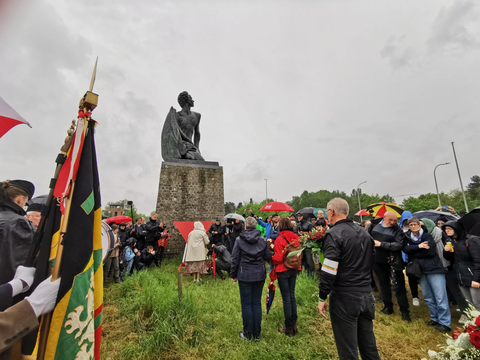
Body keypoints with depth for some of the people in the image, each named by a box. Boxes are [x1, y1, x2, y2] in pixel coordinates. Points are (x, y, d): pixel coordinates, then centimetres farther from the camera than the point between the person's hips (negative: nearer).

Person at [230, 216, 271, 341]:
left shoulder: (239, 240, -9)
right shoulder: (262, 240, -3)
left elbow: (235, 259, -6)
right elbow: (268, 257, 1)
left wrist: (233, 274, 5)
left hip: (244, 276, -2)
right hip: (259, 275, 3)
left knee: (246, 304, 10)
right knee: (257, 303, 13)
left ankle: (248, 334, 21)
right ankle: (257, 334, 23)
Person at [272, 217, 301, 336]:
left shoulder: (280, 239, -18)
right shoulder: (296, 237, 0)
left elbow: (278, 258, -17)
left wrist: (270, 259, 1)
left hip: (283, 270, -6)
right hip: (294, 269, 6)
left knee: (286, 297, 5)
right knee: (292, 295, 17)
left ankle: (289, 327, 17)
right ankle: (294, 324, 27)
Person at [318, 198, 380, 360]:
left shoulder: (334, 234, -17)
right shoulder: (364, 233, 8)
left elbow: (329, 271, -20)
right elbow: (372, 263, 16)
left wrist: (322, 297, -11)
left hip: (345, 298, -7)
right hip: (367, 295, 8)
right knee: (368, 345, 21)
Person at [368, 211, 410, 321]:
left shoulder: (397, 230, -12)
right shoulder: (374, 225, -4)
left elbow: (399, 245, -23)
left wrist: (381, 244, -22)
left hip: (392, 261, -3)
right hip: (378, 261, 4)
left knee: (399, 286, 3)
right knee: (384, 283, 17)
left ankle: (404, 311, 20)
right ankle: (388, 307, 33)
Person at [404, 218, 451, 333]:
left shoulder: (427, 236, 0)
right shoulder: (408, 238, 9)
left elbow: (431, 251, -12)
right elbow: (405, 249, -7)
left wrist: (413, 252, -10)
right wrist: (418, 247, -18)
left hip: (434, 268, -4)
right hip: (420, 270, 4)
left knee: (440, 297, -4)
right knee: (428, 297, 11)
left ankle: (445, 323, 7)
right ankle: (435, 318, 26)